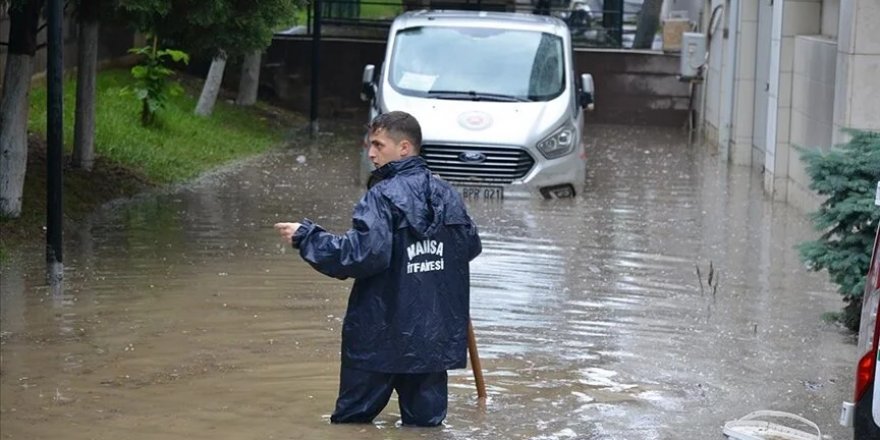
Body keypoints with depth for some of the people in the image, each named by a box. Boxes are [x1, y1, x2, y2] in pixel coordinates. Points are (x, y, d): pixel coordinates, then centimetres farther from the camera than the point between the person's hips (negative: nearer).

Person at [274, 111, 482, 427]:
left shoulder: (384, 196, -14)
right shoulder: (446, 194, 6)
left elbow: (365, 253, -25)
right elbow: (471, 245, 14)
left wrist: (306, 236, -18)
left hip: (382, 335, -6)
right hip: (436, 336, 6)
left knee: (350, 420, 6)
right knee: (425, 418, 12)